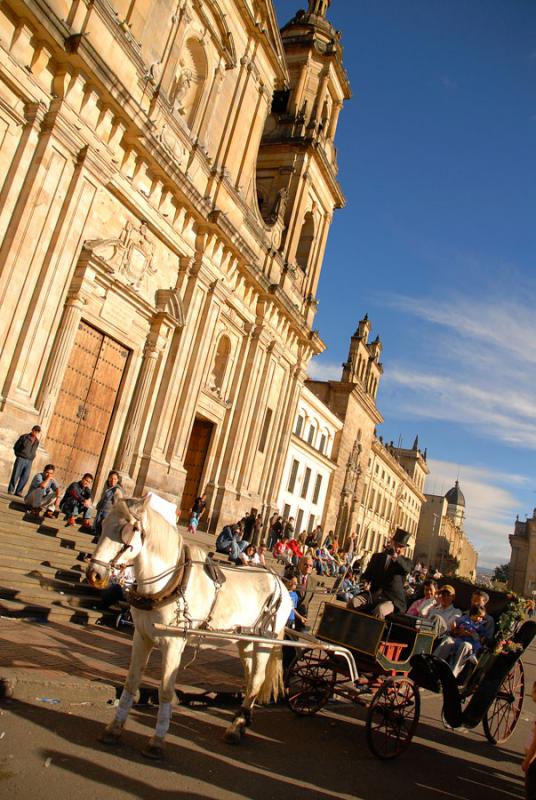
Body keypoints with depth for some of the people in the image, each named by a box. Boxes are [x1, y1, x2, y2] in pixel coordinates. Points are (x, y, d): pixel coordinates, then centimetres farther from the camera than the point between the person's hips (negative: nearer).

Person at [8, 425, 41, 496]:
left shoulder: (37, 441, 11)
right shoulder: (24, 437, -2)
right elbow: (16, 447, 3)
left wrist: (32, 457, 8)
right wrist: (19, 455, 1)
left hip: (29, 461, 4)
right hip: (21, 459, -4)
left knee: (25, 477, -2)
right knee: (15, 475, -1)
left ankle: (18, 491, 6)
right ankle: (10, 490, 7)